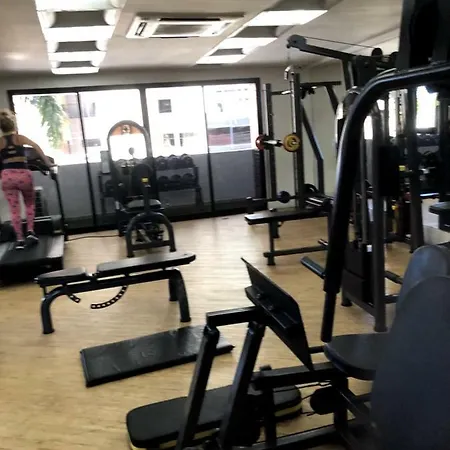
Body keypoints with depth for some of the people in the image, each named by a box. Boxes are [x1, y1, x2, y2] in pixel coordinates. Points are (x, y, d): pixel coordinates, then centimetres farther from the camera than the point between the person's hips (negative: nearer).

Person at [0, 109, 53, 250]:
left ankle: (20, 239, 3)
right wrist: (47, 162, -6)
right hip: (24, 174, 0)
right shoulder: (19, 137, 9)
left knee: (14, 209, 6)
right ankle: (30, 232, 7)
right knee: (29, 204, 20)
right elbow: (36, 146, -6)